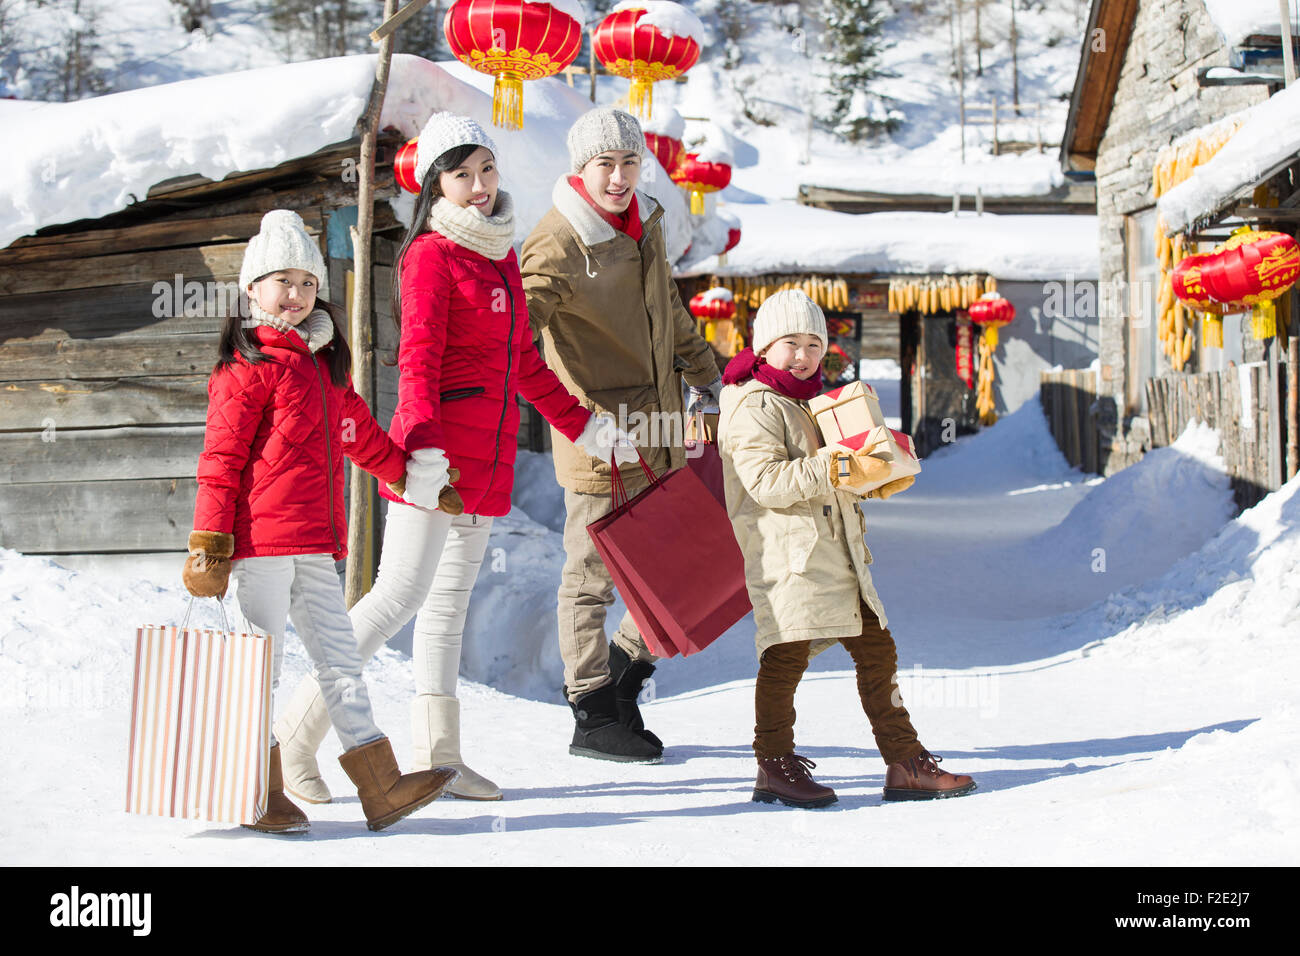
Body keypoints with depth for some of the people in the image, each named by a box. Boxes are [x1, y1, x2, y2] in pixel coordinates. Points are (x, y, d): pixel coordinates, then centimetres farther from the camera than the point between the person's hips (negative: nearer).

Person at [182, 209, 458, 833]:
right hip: (261, 538, -8)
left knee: (339, 657, 6)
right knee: (262, 660, 0)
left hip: (316, 545, 8)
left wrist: (413, 476, 33)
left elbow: (362, 435, 30)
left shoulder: (323, 362, 19)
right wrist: (210, 545, -13)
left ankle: (381, 787, 6)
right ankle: (259, 794, 10)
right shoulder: (247, 365, -6)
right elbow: (220, 459, -9)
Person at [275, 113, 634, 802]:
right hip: (437, 457, -8)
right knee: (401, 595, -12)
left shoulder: (501, 255, 18)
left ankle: (438, 756, 16)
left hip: (489, 460, 8)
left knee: (451, 599, 11)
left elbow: (523, 361, 25)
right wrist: (424, 448, -27)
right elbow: (418, 360, -16)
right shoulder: (431, 254, -7)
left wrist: (582, 424, 26)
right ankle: (298, 733, -4)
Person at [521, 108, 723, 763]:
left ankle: (626, 664, 33)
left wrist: (705, 374, 33)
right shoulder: (557, 244, -15)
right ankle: (594, 718, 16)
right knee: (594, 574, 3)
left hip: (660, 429, 8)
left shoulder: (645, 224, 10)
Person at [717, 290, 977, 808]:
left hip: (835, 548, 9)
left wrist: (880, 482, 12)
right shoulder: (752, 406, -7)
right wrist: (840, 468, -26)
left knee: (876, 648, 8)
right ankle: (774, 766, 3)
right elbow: (766, 481, -21)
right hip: (784, 547, -9)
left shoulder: (813, 401, 23)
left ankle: (906, 763, 13)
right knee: (787, 652, -10)